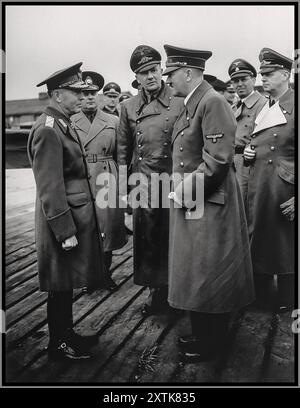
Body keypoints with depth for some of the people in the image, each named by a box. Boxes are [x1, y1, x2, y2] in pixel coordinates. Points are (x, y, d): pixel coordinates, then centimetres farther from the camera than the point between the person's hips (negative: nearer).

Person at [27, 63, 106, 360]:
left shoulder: (63, 124, 12)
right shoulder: (48, 130, -19)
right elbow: (50, 188, -22)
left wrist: (76, 224, 17)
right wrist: (65, 231, -21)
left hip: (77, 216, 9)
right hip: (64, 220, -9)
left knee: (67, 284, 19)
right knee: (60, 286, 5)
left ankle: (66, 333, 34)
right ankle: (58, 345, 21)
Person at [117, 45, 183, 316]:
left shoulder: (179, 103, -1)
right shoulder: (129, 108, 7)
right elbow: (123, 151, 12)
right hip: (142, 185, 2)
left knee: (173, 239, 5)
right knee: (147, 241, 7)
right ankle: (157, 292, 22)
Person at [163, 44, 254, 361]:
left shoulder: (213, 102, -16)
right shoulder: (189, 106, 14)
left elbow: (218, 159, -23)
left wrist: (187, 189, -18)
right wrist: (180, 187, 8)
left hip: (208, 205, -9)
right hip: (189, 204, 10)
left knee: (207, 276, 3)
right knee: (194, 274, 18)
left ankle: (210, 345, 21)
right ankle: (201, 334, 34)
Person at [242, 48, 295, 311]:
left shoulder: (294, 106, -10)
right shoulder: (263, 108, 13)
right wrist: (248, 151, 5)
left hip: (285, 191, -7)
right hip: (257, 188, 7)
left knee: (286, 247, 5)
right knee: (257, 242, 14)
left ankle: (287, 302, 22)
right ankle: (257, 292, 30)